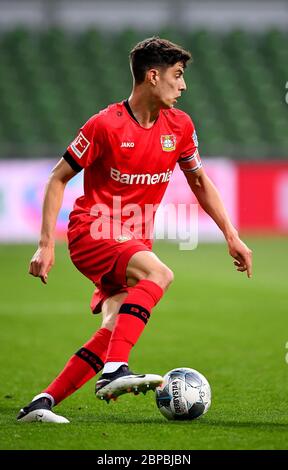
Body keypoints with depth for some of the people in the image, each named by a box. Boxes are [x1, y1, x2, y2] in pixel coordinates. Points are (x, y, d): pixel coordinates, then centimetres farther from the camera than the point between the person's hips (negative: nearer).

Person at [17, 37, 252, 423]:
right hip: (92, 234, -6)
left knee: (116, 330, -14)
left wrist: (231, 236, 13)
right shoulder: (106, 125, -12)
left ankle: (41, 404, -9)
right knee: (159, 274, -32)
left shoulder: (179, 126, 5)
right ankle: (114, 373, -39)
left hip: (135, 242, 6)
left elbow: (199, 181, 19)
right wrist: (46, 244, -11)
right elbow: (58, 179, -5)